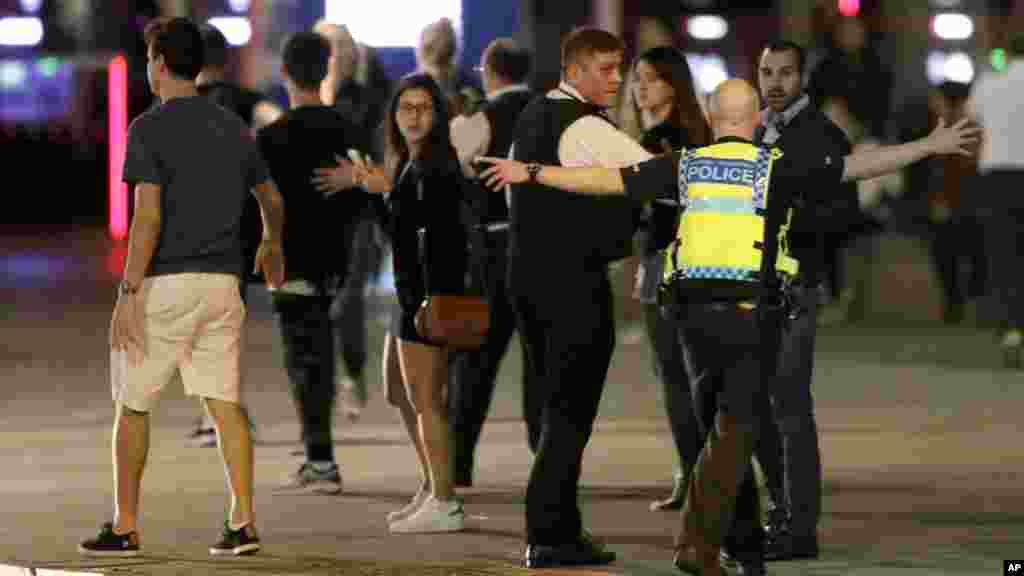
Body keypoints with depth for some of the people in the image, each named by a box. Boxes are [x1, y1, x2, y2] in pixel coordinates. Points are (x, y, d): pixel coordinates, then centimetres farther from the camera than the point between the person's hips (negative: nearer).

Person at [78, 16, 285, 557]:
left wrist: (127, 295, -16)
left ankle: (125, 527, 10)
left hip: (164, 283, -5)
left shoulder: (149, 129, -10)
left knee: (133, 405, 6)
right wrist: (271, 245, 45)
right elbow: (271, 200, 24)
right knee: (224, 403, 5)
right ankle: (243, 523, -3)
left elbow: (148, 218, -17)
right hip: (221, 284, 5)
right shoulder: (234, 128, 10)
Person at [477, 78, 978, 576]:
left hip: (696, 312, 3)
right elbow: (858, 165, -5)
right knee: (733, 433, -4)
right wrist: (929, 147, 1)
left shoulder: (684, 165, 6)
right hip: (753, 312, -3)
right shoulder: (775, 168, -2)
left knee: (723, 429, 18)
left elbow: (604, 179, 7)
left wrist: (531, 173, 16)